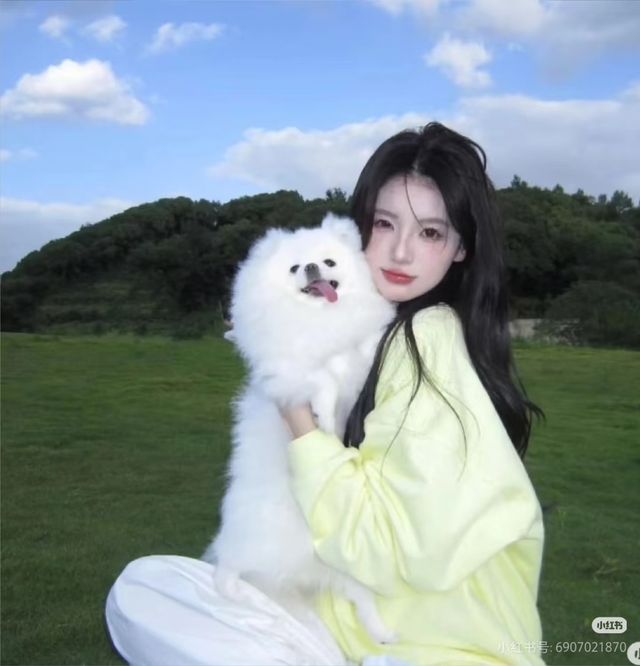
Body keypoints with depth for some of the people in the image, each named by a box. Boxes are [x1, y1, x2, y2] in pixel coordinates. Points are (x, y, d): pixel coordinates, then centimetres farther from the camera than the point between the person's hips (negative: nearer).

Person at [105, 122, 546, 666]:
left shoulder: (430, 337, -17)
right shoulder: (380, 334, 7)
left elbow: (396, 548, -20)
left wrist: (299, 419, -15)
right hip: (363, 615, 8)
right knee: (141, 589, -5)